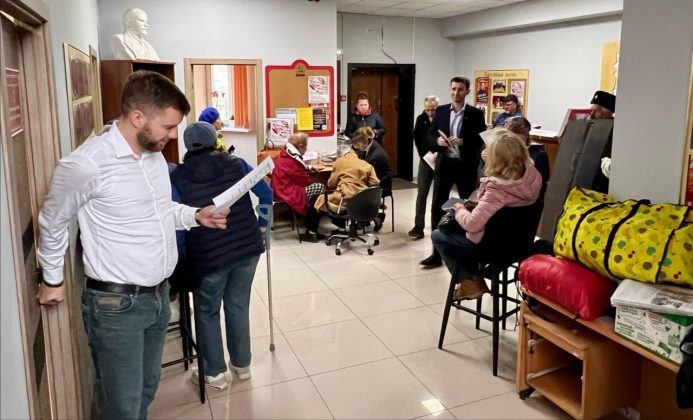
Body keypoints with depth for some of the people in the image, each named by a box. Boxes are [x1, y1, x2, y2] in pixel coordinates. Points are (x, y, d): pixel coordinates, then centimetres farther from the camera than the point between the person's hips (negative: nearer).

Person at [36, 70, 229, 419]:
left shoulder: (155, 155, 3)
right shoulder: (85, 164, -20)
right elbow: (52, 223, -5)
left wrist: (195, 215, 0)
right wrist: (53, 280, 7)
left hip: (159, 295, 7)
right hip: (115, 304, -7)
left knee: (146, 391, 22)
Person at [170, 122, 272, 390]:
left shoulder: (177, 177, -3)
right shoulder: (235, 164, 1)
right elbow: (266, 194, 4)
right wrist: (261, 225, 15)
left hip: (210, 255, -2)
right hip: (247, 247, 3)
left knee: (208, 312, 18)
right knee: (238, 306, 19)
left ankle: (215, 373, 26)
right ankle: (242, 365, 34)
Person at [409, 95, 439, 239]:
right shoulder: (421, 119, 2)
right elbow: (417, 140, 3)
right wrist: (425, 155, -7)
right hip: (425, 160, 3)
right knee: (421, 194, -1)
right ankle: (418, 227, -1)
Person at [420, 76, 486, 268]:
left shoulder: (476, 114, -1)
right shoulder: (440, 111, 7)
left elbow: (482, 141, -5)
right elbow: (430, 137, 7)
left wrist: (463, 142, -20)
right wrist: (438, 141, -14)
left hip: (466, 166, -2)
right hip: (444, 165, 2)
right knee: (437, 207, -1)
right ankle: (437, 253, 6)